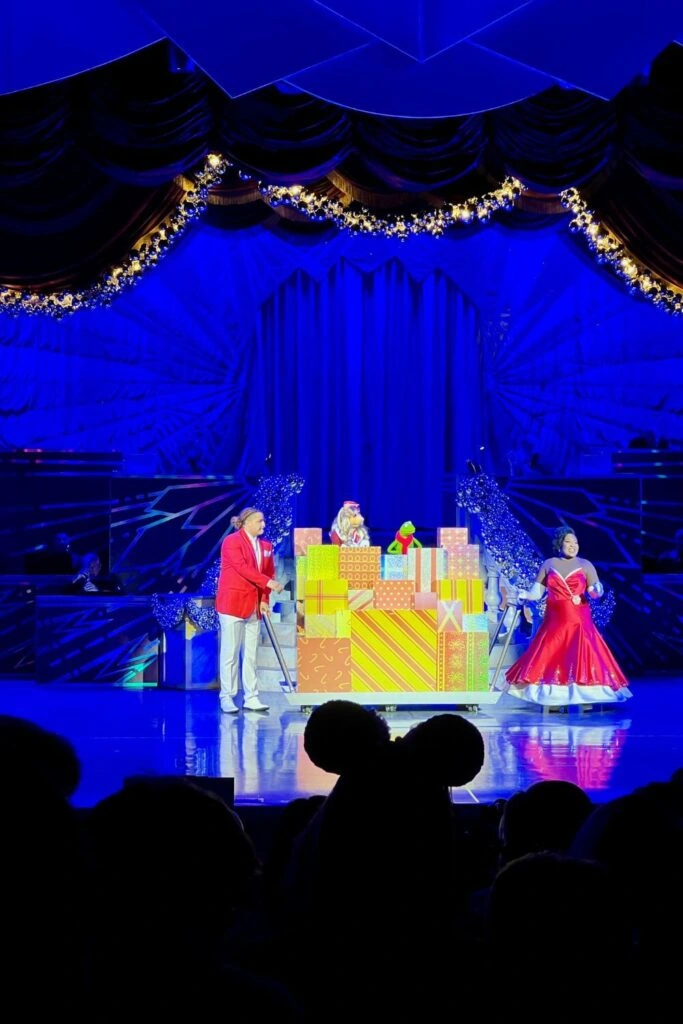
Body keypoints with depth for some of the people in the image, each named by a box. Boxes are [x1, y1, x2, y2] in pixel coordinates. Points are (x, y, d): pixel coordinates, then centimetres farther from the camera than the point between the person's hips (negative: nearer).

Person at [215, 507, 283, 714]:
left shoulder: (266, 546, 11)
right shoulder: (232, 542, -9)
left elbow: (269, 573, 12)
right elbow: (242, 568, -19)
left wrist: (264, 600, 2)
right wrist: (268, 583, -23)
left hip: (253, 605, 6)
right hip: (232, 602, -6)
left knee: (251, 654, 7)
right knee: (230, 652, -3)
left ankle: (251, 697, 10)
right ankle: (227, 697, 2)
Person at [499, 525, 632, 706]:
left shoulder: (585, 565, 5)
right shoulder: (548, 565, 8)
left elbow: (595, 593, -1)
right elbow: (536, 592, 6)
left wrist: (596, 592, -24)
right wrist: (523, 595, -14)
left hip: (579, 621, -2)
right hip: (554, 620, 2)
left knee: (581, 658, -12)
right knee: (547, 658, -4)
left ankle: (583, 696, -11)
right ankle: (550, 697, 2)